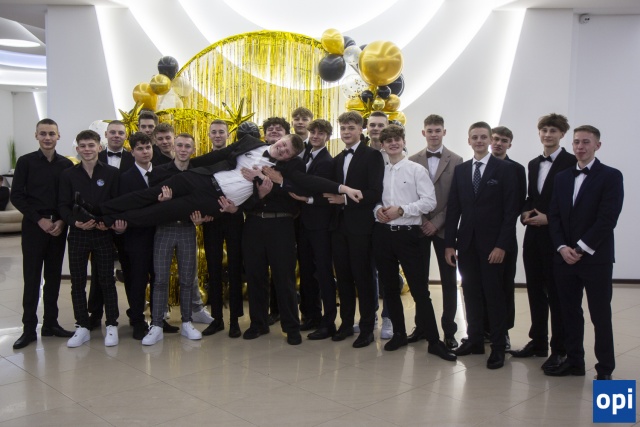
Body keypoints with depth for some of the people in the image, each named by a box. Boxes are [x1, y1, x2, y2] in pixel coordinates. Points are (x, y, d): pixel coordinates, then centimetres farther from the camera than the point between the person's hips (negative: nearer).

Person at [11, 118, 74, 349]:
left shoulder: (66, 164, 5)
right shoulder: (25, 162, -1)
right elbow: (16, 196, -4)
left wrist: (61, 221, -8)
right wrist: (39, 220, -11)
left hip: (58, 226, 2)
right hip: (33, 225, -2)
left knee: (54, 276, 8)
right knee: (32, 277, 0)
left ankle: (50, 323, 18)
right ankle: (29, 328, 8)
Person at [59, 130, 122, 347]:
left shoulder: (112, 173, 0)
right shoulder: (68, 174, 4)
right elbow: (63, 205, 2)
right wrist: (75, 221, -16)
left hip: (103, 233, -2)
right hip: (77, 233, 2)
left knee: (107, 280, 3)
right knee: (77, 281, 6)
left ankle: (111, 326, 14)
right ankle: (82, 327, 17)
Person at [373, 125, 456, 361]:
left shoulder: (417, 170, -2)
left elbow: (429, 201, -9)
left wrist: (401, 209, -17)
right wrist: (377, 209, -8)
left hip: (409, 234, -4)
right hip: (382, 233, 4)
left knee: (420, 290, -2)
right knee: (390, 288, 13)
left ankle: (433, 341, 8)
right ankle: (399, 334, 28)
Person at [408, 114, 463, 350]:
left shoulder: (456, 161, -1)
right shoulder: (413, 160, 5)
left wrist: (436, 222, -11)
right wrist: (421, 219, -8)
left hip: (443, 227, -2)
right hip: (419, 227, 2)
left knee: (448, 280, 3)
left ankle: (449, 330, 12)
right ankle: (422, 326, 18)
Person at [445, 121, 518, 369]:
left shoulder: (505, 169, -2)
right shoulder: (460, 170, 10)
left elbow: (510, 210, -7)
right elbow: (453, 209, 8)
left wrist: (502, 245, -14)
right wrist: (449, 243, 1)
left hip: (492, 244, -4)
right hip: (466, 243, 4)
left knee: (494, 294, 1)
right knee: (471, 293, 9)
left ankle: (498, 346, 10)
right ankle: (475, 340, 20)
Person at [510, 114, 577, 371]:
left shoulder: (571, 163, -7)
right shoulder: (533, 164, 15)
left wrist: (548, 218, -16)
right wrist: (525, 213, 1)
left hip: (555, 237, -6)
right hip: (533, 236, 7)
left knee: (556, 294, 2)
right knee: (535, 291, 12)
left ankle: (559, 349, 13)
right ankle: (538, 342, 24)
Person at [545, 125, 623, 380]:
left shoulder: (611, 176, -4)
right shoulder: (562, 177, 12)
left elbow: (607, 219, -13)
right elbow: (554, 216, 8)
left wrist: (581, 249, -15)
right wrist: (562, 248, -7)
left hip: (596, 258, -5)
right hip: (565, 257, 5)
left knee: (600, 316, 3)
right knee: (570, 312, 11)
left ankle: (605, 369, 14)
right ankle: (574, 361, 23)